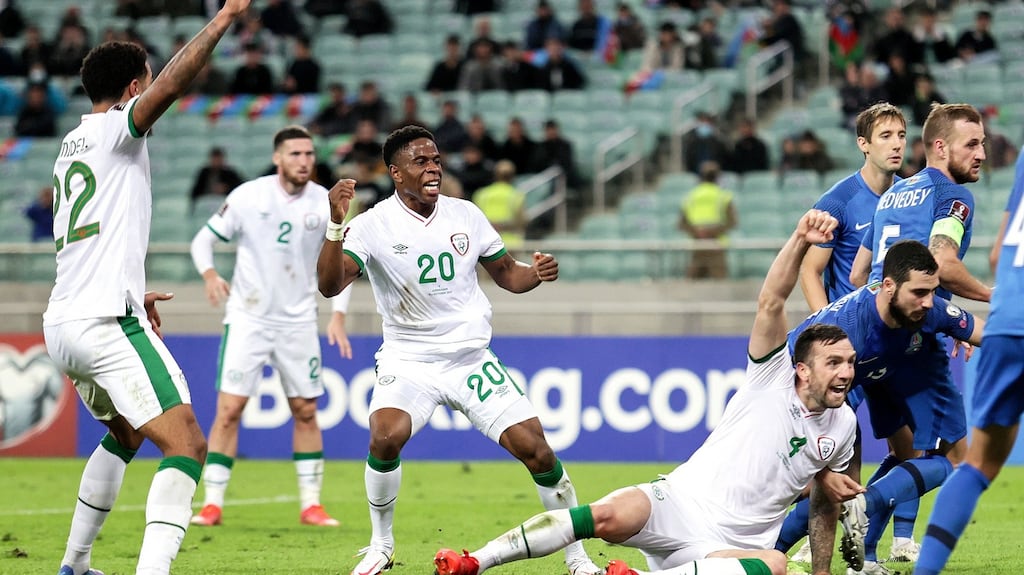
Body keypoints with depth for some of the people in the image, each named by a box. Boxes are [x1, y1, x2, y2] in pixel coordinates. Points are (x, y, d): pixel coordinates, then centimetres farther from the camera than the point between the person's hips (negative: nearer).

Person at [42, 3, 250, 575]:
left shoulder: (71, 145, 21)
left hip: (63, 324, 10)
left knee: (126, 431, 31)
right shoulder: (116, 128, -5)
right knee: (187, 443, -15)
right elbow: (174, 82, -24)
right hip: (107, 322, -10)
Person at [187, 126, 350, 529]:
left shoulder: (325, 204, -3)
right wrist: (209, 274, -20)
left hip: (298, 321, 3)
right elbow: (203, 239, -1)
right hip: (248, 318, -2)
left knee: (306, 412, 5)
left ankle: (311, 504, 14)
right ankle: (212, 504, -3)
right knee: (228, 409, -9)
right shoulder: (248, 197, -9)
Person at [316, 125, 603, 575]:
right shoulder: (373, 225, -10)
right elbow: (330, 285, -22)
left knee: (533, 446, -8)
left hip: (472, 359, 3)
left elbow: (505, 272, 13)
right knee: (386, 437, -29)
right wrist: (336, 224, -36)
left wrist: (535, 273, -9)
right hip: (407, 360, -3)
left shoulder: (466, 215, 2)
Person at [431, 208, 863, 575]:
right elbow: (770, 304, -14)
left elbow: (825, 506, 28)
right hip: (678, 503, -2)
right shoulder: (774, 378, 2)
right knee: (609, 516, -34)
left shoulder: (842, 425, 13)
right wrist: (800, 242, -30)